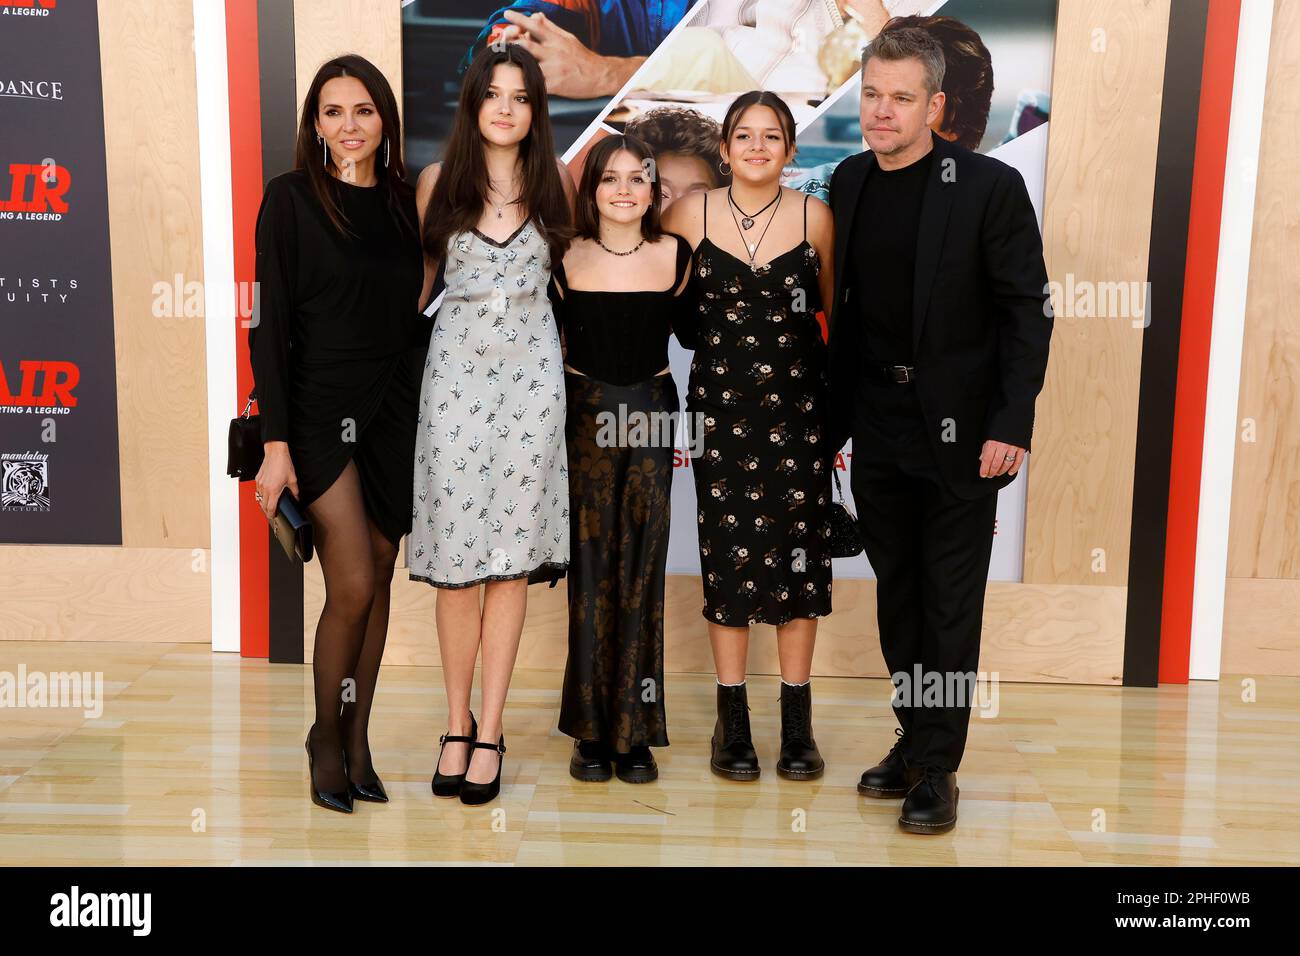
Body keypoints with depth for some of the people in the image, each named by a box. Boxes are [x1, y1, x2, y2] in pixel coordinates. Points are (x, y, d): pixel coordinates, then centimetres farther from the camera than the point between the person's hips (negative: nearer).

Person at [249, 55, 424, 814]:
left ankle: (358, 743, 21)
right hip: (319, 410, -4)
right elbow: (269, 323, -8)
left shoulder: (403, 201, 8)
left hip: (393, 410, 5)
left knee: (379, 581, 7)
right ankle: (327, 738, 15)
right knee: (353, 586, -9)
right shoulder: (291, 198, -5)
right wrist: (275, 440, -14)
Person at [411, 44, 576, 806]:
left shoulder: (555, 183, 6)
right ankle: (457, 724, 14)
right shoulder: (438, 182, 4)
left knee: (513, 556, 1)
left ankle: (490, 732, 9)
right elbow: (420, 273, 14)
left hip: (531, 376, 1)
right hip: (457, 372, 0)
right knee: (455, 555, -1)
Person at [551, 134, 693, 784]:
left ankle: (635, 732, 11)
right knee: (591, 568, 0)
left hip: (651, 417, 1)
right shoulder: (565, 259, 1)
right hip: (583, 416, -1)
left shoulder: (675, 255, 3)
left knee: (642, 569, 2)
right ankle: (593, 731, 10)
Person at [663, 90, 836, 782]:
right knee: (728, 555, 3)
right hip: (721, 405, 0)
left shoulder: (815, 217, 2)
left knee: (798, 556, 3)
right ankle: (732, 722, 15)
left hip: (798, 405, 0)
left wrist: (840, 399, 9)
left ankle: (798, 724, 15)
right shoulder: (690, 214, 1)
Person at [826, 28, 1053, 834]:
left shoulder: (990, 186, -10)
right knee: (897, 595, 15)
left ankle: (938, 765, 18)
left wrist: (1012, 424, -17)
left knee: (951, 603, 5)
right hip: (878, 428, 5)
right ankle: (915, 738, 31)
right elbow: (846, 304, 9)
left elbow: (1028, 311, -10)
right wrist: (835, 407, 7)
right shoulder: (849, 182, 5)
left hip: (959, 432, -5)